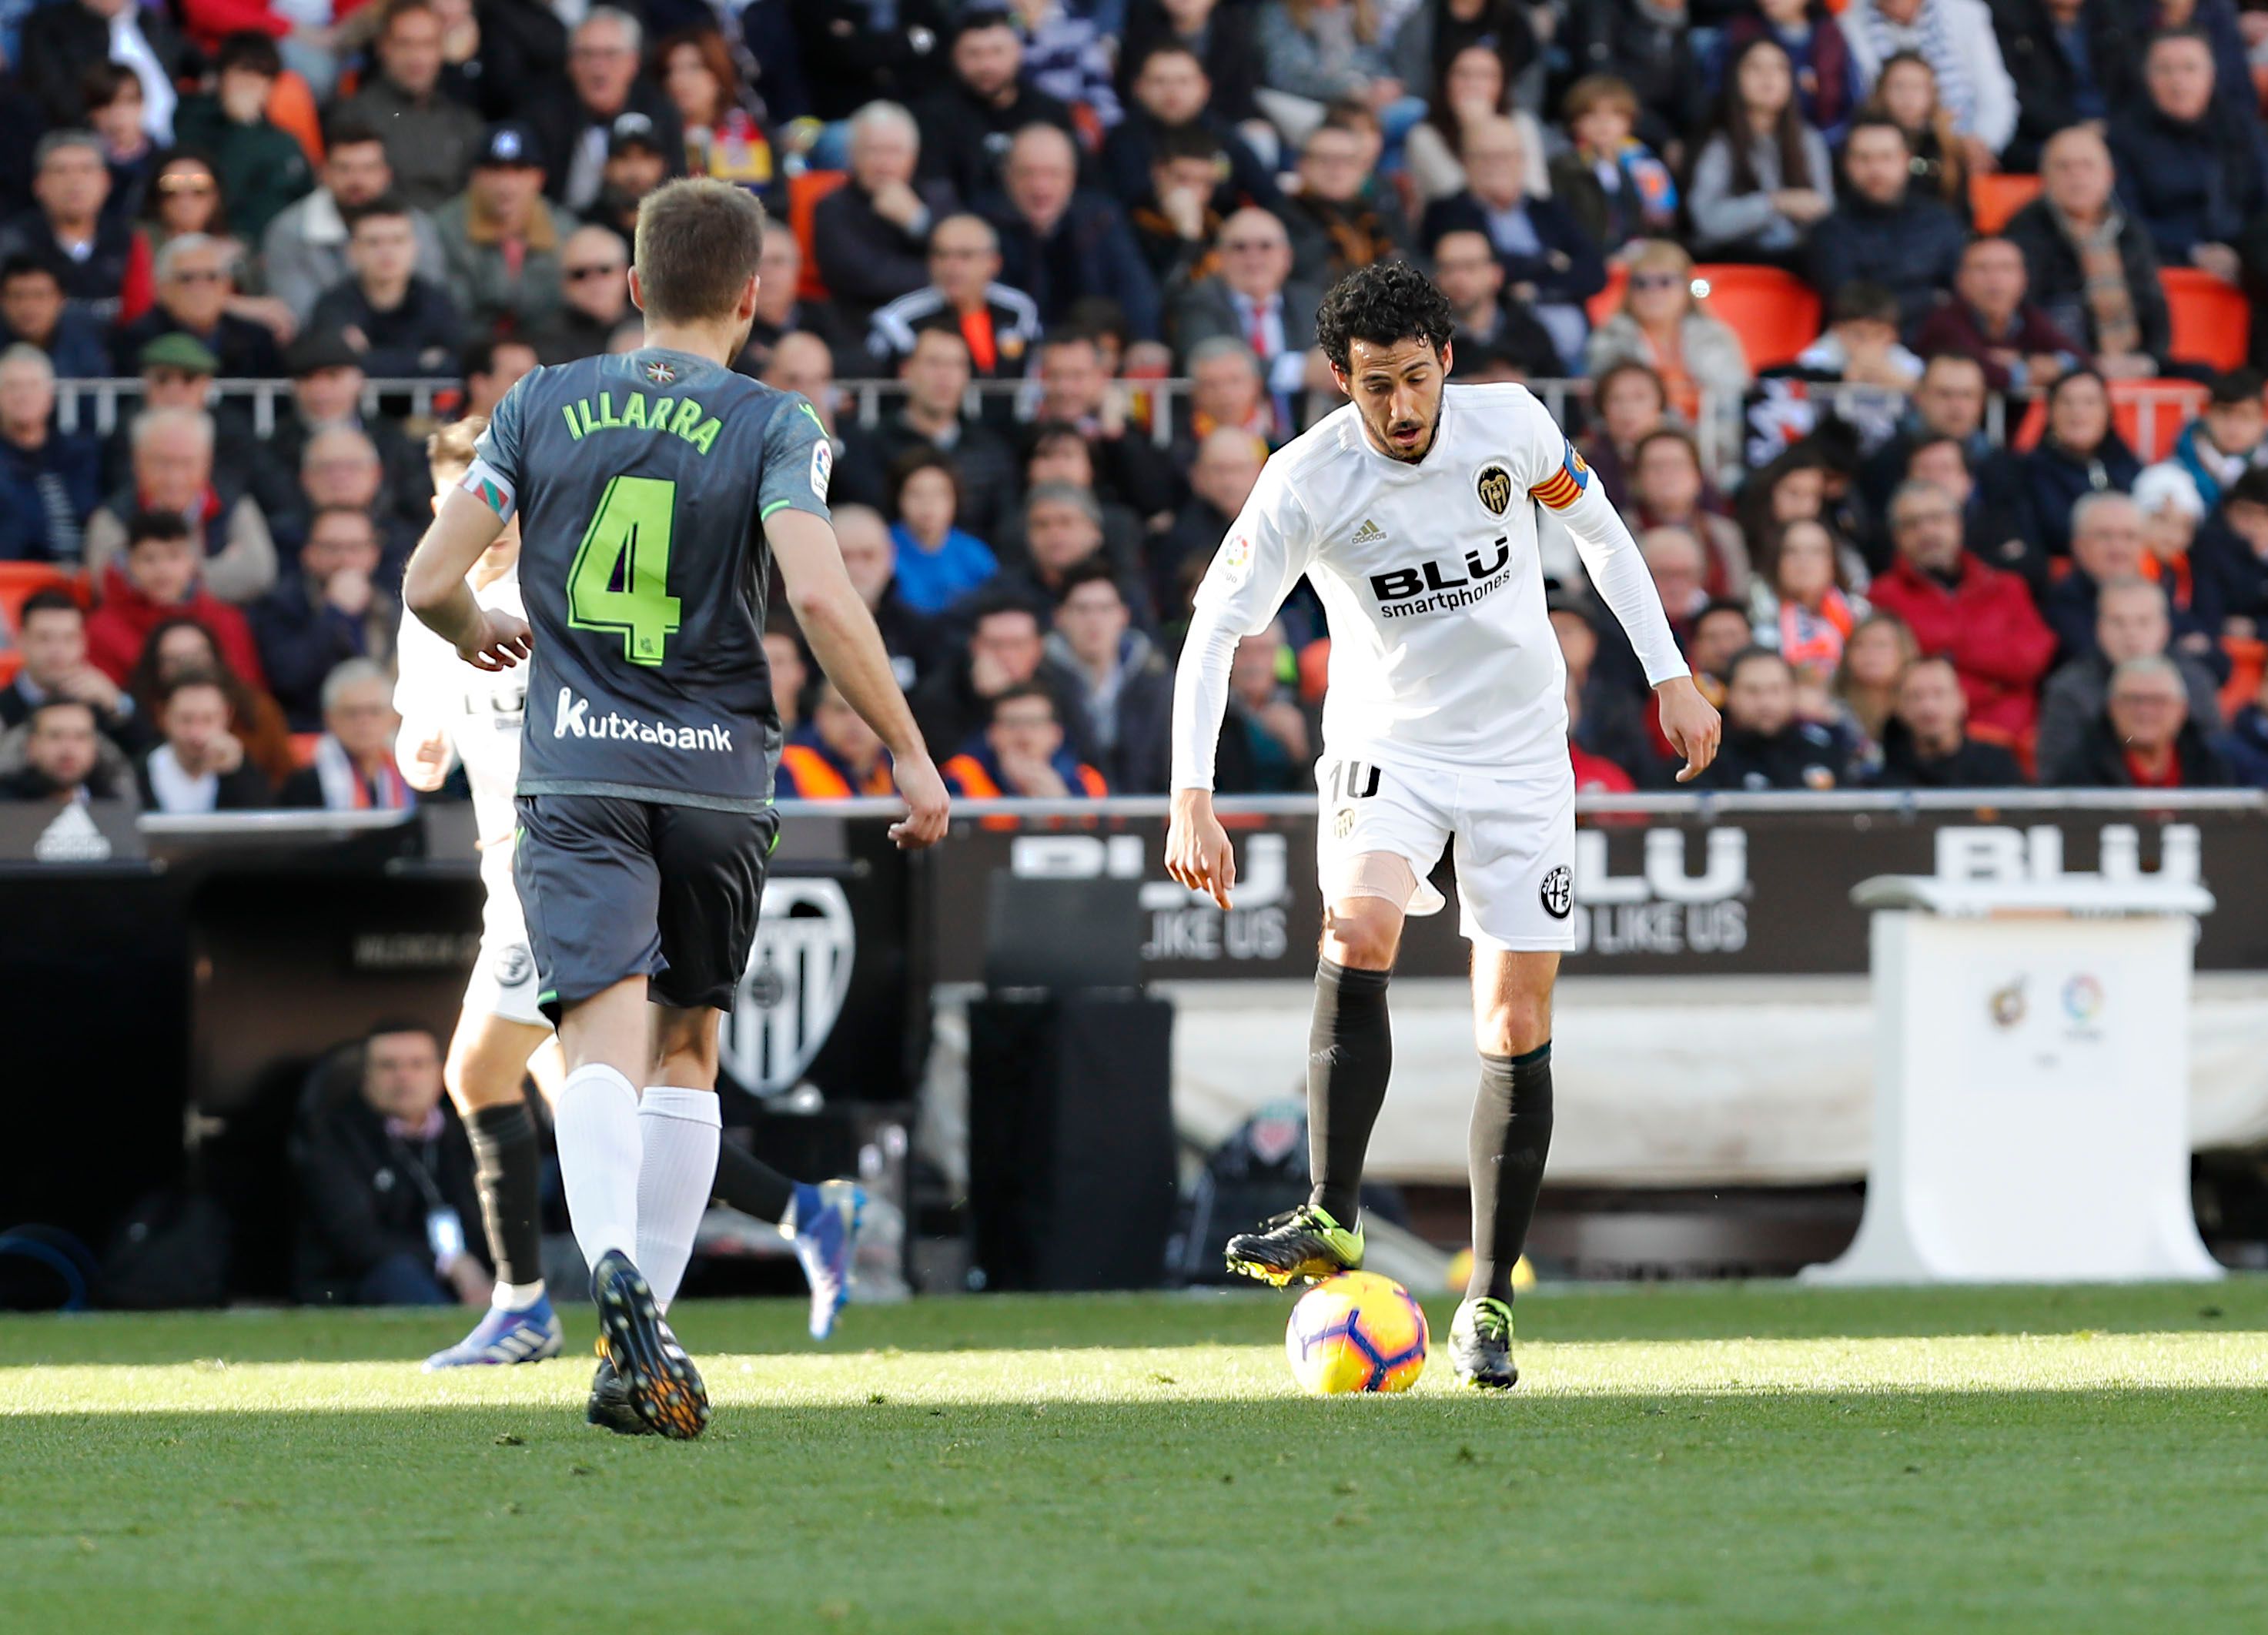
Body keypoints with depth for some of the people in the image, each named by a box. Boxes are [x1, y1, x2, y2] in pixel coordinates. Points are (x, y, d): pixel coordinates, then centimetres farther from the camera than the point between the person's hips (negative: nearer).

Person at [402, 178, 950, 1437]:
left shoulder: (543, 405, 4)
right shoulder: (774, 427, -3)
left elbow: (428, 583, 3)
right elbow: (821, 597, -16)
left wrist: (475, 632, 26)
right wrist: (910, 755, -8)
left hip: (577, 775, 0)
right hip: (718, 777, 0)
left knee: (602, 1036, -11)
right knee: (685, 1048, 15)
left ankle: (612, 1268, -39)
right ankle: (648, 1345, 11)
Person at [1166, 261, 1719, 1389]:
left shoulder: (1508, 426, -10)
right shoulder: (1308, 481, -16)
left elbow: (1595, 525, 8)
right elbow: (1215, 629, -14)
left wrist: (1670, 675, 6)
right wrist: (1192, 799, -23)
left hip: (1521, 756, 2)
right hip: (1387, 748, -2)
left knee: (1516, 1032, -3)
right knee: (1356, 931, -32)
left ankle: (1489, 1305, 6)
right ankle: (1331, 1222, -30)